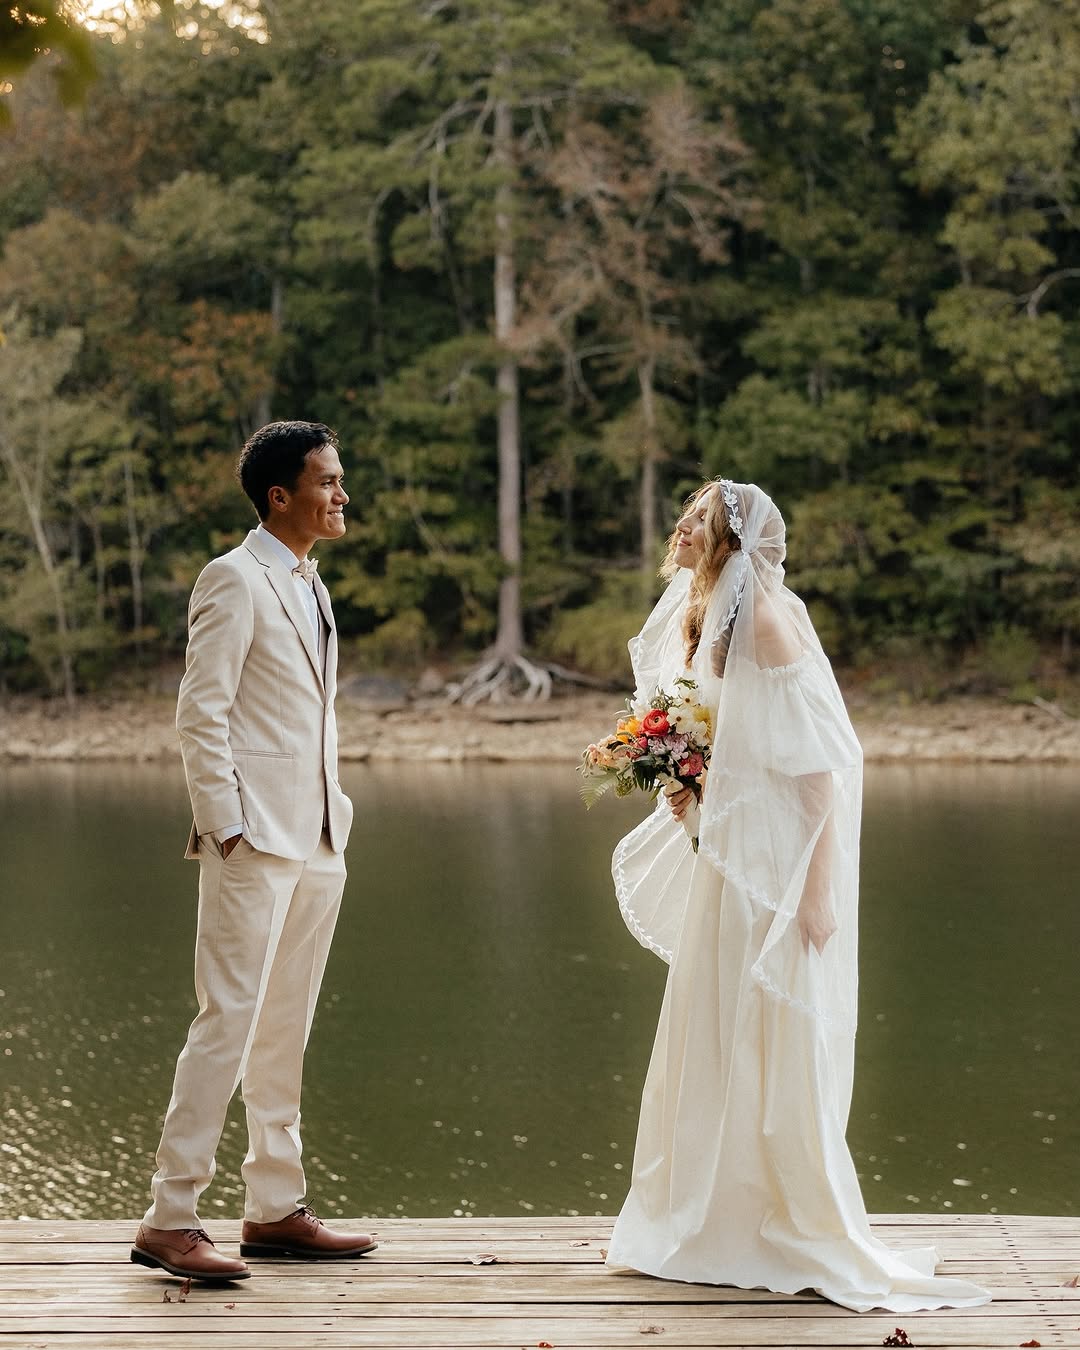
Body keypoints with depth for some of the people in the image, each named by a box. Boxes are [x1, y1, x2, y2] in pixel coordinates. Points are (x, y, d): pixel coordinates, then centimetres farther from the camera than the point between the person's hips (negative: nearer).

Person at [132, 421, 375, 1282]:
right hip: (256, 841, -8)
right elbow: (201, 714, -12)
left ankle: (276, 1209, 17)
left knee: (286, 1032, 11)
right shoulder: (235, 581, -8)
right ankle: (170, 1219, -6)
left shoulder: (311, 587, 18)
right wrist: (227, 826, -16)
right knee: (228, 1024, -10)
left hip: (317, 844, 8)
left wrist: (336, 819, 15)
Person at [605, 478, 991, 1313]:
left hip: (778, 862, -9)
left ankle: (800, 1237, 10)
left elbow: (817, 766, -19)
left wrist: (816, 886, -21)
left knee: (776, 1044, -2)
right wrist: (686, 793, 4)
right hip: (724, 860, 9)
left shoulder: (768, 622, -16)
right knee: (709, 1038, 13)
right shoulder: (699, 618, 10)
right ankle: (719, 1224, 23)